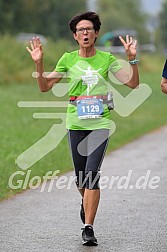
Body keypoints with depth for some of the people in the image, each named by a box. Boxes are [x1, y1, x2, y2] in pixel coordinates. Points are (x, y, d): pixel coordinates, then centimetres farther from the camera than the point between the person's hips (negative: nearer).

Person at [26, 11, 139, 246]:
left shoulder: (107, 59, 2)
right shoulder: (68, 59, 3)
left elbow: (133, 83, -1)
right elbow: (44, 87, 5)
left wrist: (132, 59, -14)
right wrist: (39, 63, -9)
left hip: (100, 123, -2)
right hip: (75, 124, 2)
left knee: (92, 174, -15)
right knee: (81, 177, 9)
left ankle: (88, 227, -12)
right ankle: (86, 203, 44)